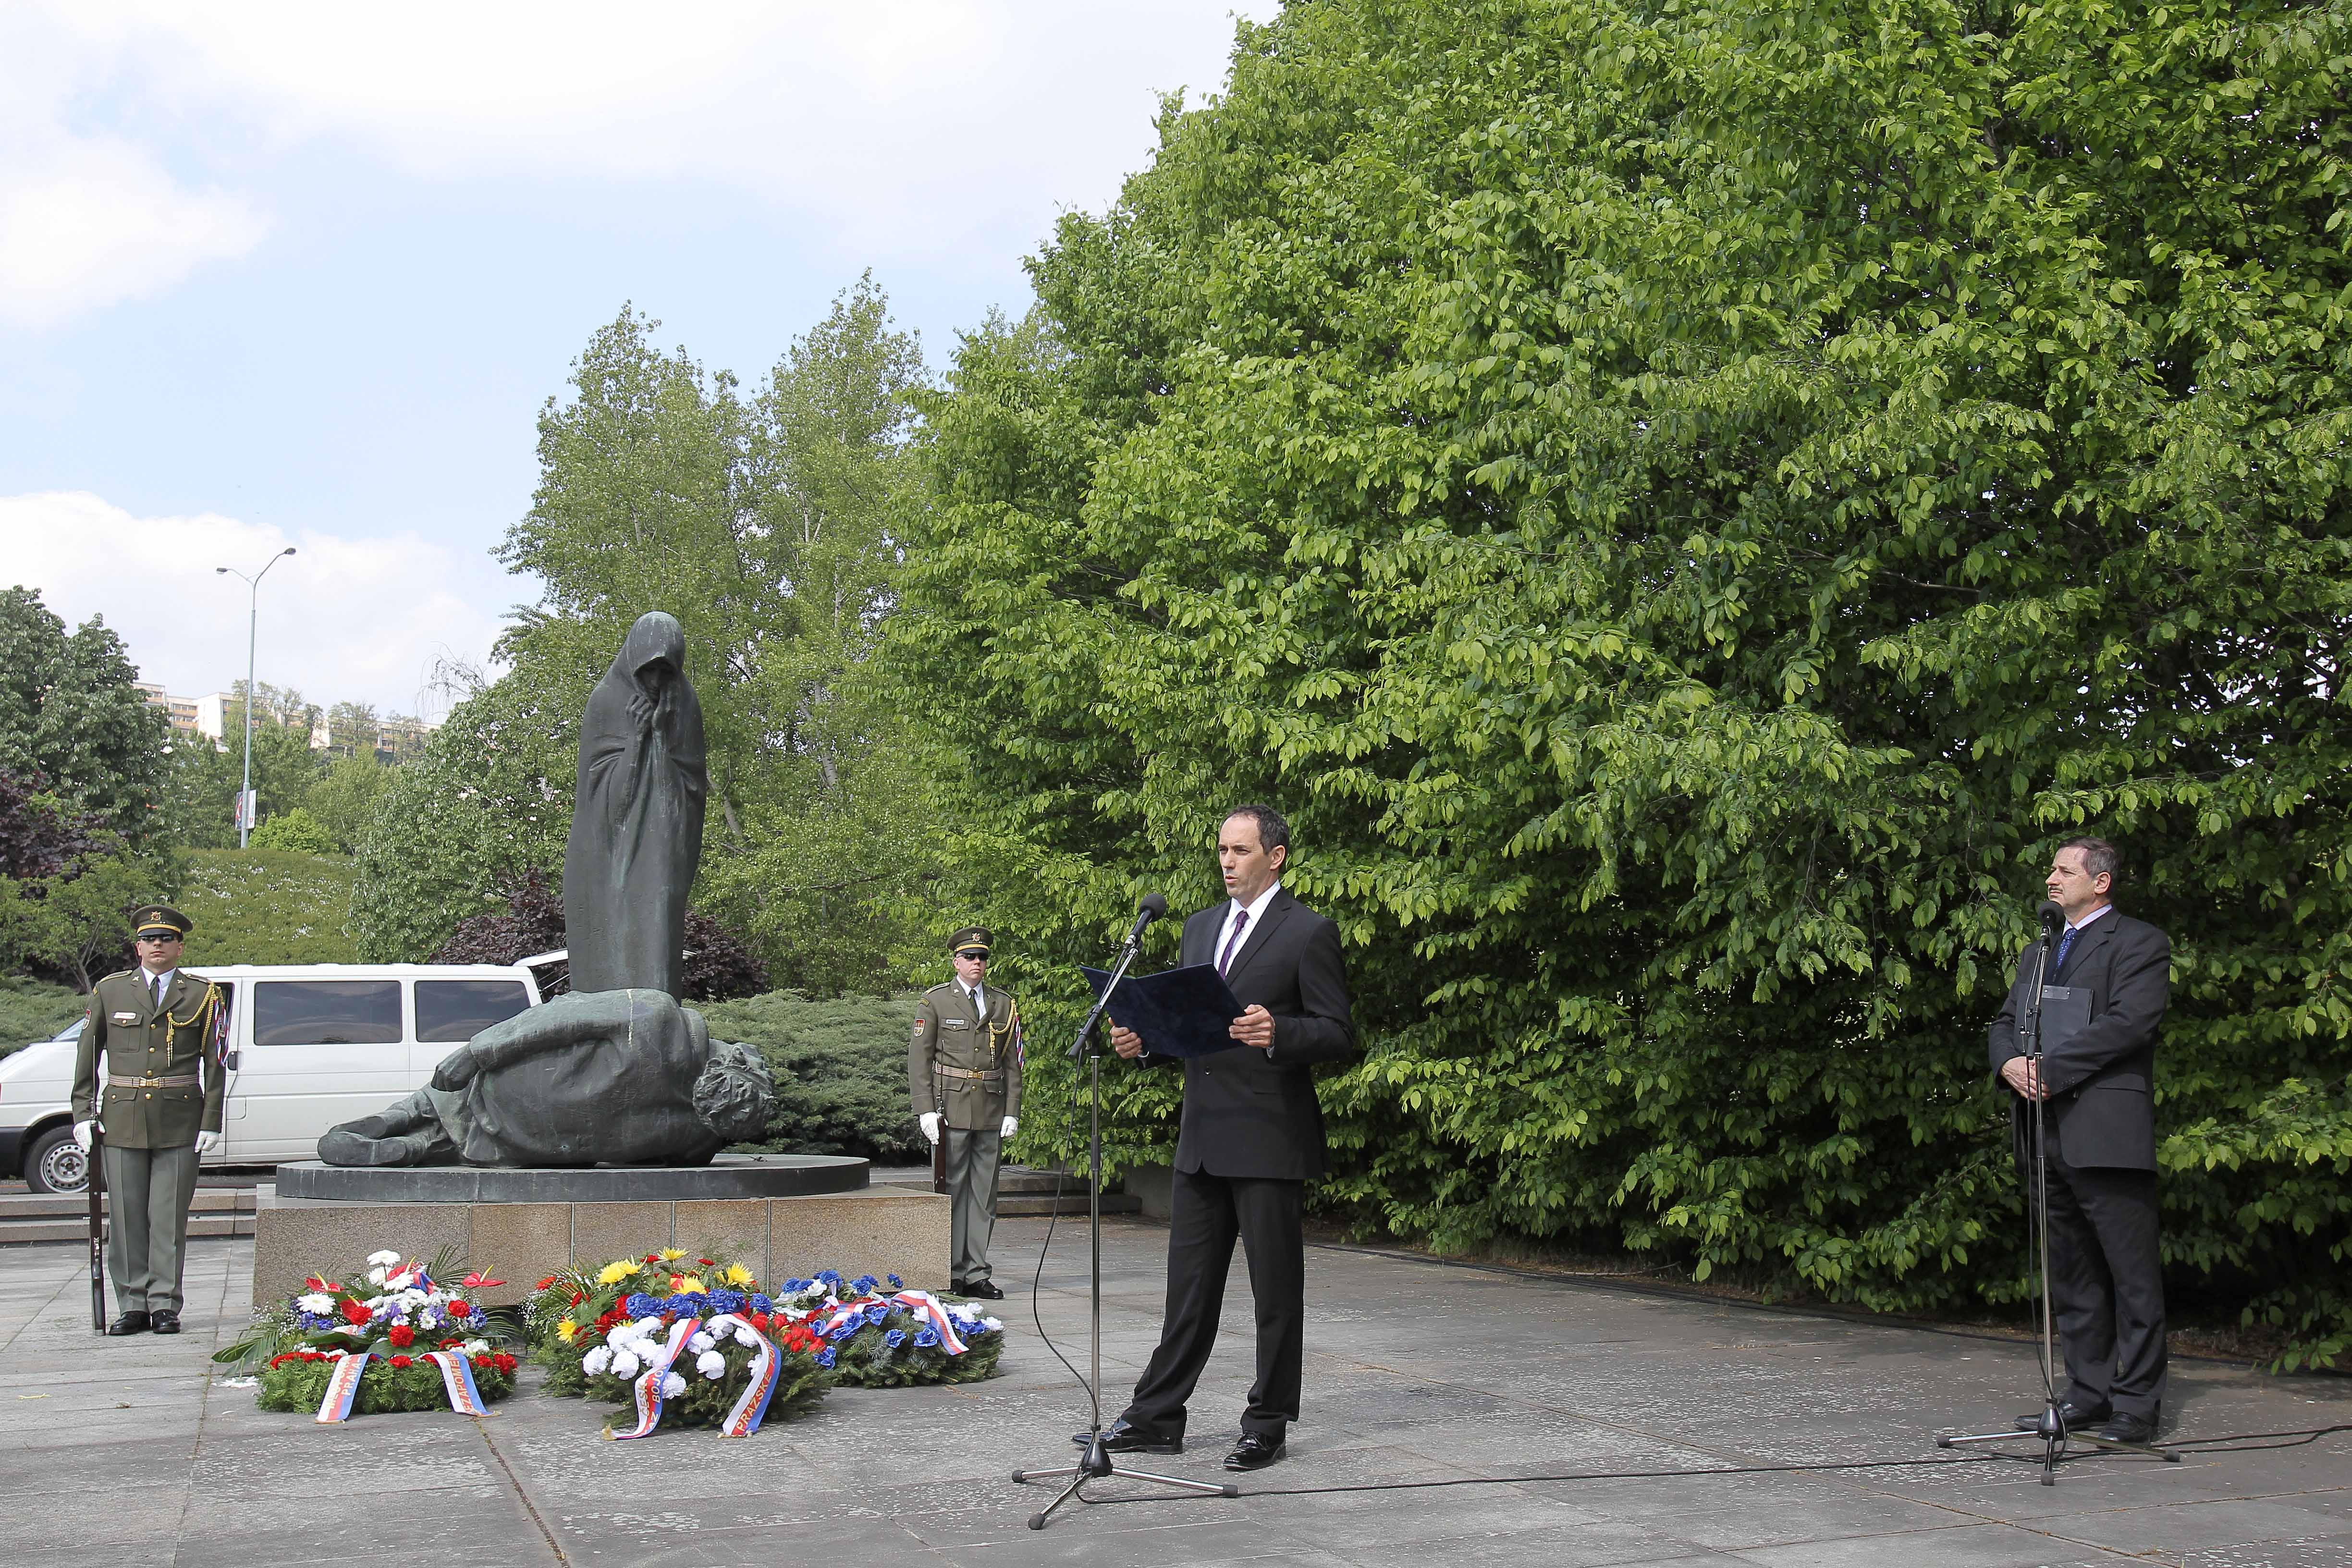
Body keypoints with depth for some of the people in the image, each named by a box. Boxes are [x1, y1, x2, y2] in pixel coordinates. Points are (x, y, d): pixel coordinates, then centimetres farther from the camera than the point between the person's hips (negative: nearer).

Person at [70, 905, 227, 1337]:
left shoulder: (203, 994, 5)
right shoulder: (110, 991, 9)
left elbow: (215, 1063, 2)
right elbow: (88, 1055, 11)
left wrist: (211, 1121, -4)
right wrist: (83, 1114, 3)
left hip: (180, 1122, -2)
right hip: (122, 1119, 2)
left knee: (169, 1218, 0)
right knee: (127, 1217, 4)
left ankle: (164, 1306, 6)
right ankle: (134, 1305, 11)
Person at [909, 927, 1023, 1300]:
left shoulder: (1004, 1004, 12)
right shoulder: (934, 1002, 3)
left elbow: (1013, 1062, 11)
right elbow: (919, 1058, -1)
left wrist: (1012, 1112, 3)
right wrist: (926, 1111, -10)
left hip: (991, 1112, 3)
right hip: (950, 1111, -3)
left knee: (984, 1193, 5)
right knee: (951, 1190, -2)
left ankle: (976, 1275, 11)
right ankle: (950, 1273, 5)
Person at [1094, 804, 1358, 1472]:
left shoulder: (1309, 933, -5)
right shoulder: (1200, 927, 16)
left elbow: (1339, 1036, -10)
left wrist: (1276, 1033, -27)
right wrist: (1144, 1042, 1)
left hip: (1269, 1141, -6)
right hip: (1202, 1137, 6)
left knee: (1276, 1288, 4)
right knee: (1190, 1285, 12)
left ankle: (1268, 1426, 14)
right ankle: (1155, 1418, 18)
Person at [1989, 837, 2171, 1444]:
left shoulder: (2139, 943, -1)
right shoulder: (2038, 951, 23)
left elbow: (2128, 1024, -14)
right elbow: (2005, 1023, 20)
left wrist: (2049, 1067, -17)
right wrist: (2010, 1063, -3)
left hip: (2105, 1132, -8)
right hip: (2048, 1133, 8)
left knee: (2132, 1275, -3)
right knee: (2072, 1276, 12)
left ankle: (2136, 1406, 1)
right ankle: (2088, 1395, 19)